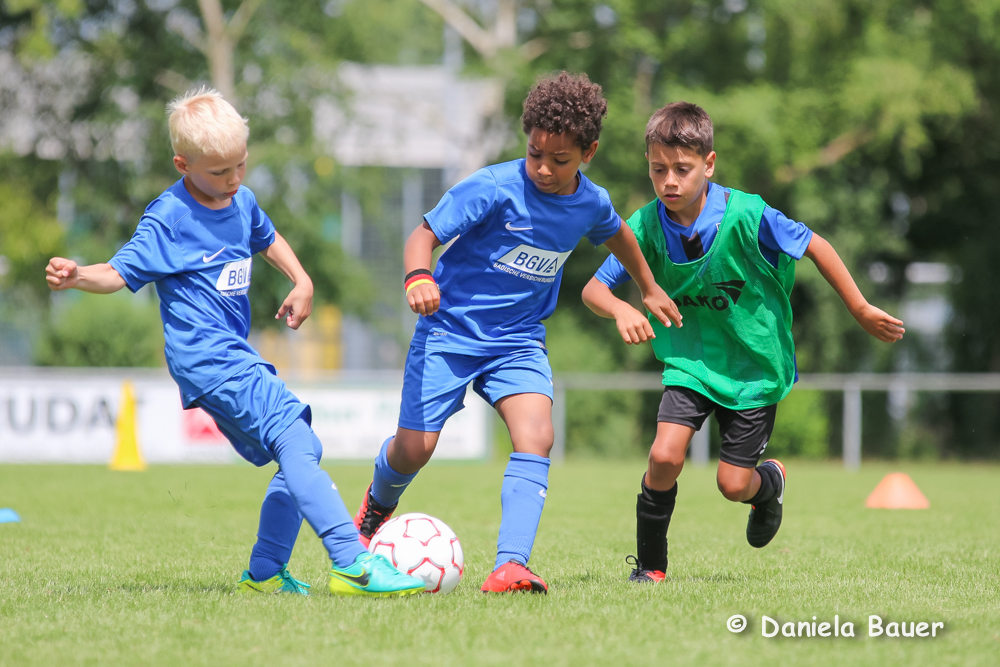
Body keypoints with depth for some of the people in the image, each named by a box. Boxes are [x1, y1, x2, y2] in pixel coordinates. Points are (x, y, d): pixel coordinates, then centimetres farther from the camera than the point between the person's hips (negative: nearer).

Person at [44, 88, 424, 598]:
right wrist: (76, 277, -31)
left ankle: (264, 571, 19)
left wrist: (301, 282, 20)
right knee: (295, 443, -23)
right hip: (207, 357, -10)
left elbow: (266, 239, 34)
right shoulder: (168, 219, -10)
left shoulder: (241, 201, 13)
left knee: (303, 452, 12)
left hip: (236, 355, 10)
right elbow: (119, 273, -11)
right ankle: (352, 564, -32)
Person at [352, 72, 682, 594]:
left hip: (519, 340, 3)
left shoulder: (591, 204, -2)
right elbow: (425, 233, -17)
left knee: (535, 437, -21)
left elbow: (615, 235, 23)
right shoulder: (493, 188, -18)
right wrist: (418, 277, -39)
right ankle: (378, 503, 33)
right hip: (451, 331, -3)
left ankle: (510, 567, -28)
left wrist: (650, 290, 36)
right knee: (414, 449, -5)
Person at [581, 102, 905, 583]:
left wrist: (861, 310, -4)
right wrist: (621, 309, -35)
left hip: (755, 365, -2)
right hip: (690, 360, 2)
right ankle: (650, 566, 4)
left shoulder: (744, 215, -24)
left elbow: (815, 247, -11)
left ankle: (771, 481, 38)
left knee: (733, 484, -1)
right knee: (664, 456, -18)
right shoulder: (646, 226, -15)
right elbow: (593, 289, -12)